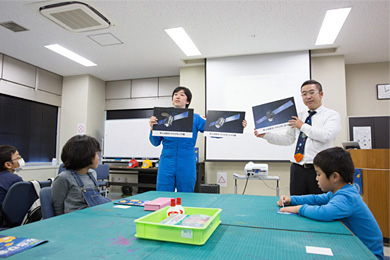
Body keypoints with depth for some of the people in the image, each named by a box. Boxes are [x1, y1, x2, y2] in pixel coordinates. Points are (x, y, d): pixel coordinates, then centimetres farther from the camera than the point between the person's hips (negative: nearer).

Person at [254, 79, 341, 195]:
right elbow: (287, 139, 15)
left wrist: (303, 126, -7)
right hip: (297, 169, 4)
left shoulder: (332, 115, 1)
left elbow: (326, 136, -18)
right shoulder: (299, 116, 16)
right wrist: (265, 135, 4)